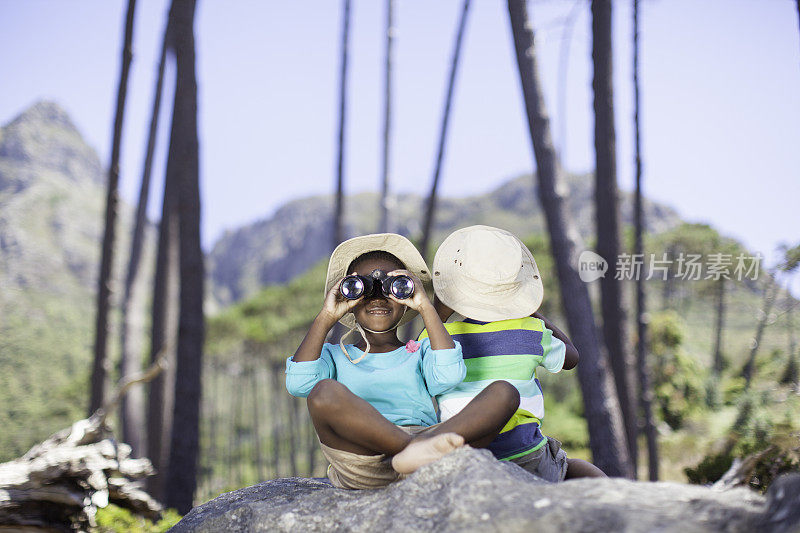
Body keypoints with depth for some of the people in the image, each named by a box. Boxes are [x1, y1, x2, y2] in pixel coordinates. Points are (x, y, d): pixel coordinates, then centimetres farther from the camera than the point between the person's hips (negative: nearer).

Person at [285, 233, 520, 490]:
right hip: (361, 469, -2)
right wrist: (326, 318, 7)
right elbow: (298, 384, 4)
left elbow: (449, 375, 3)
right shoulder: (334, 355, 27)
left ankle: (424, 446, -42)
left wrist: (426, 308, 6)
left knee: (505, 392, -18)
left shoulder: (421, 352, 28)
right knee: (324, 391, -31)